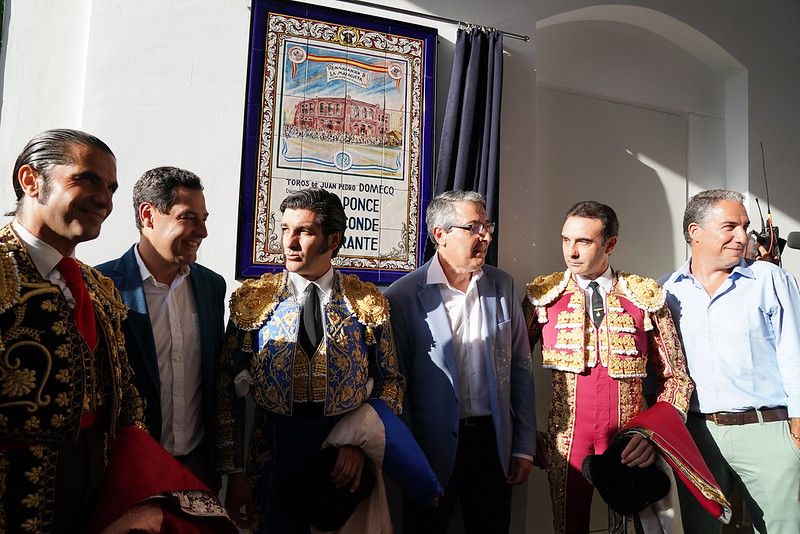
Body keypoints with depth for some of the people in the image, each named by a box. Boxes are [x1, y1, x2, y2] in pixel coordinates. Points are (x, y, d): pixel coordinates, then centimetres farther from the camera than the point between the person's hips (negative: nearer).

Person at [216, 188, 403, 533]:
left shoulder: (369, 301, -4)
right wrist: (235, 472, -3)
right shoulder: (251, 300, -4)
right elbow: (228, 389, -2)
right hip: (273, 453, 0)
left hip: (348, 461, 1)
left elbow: (390, 381, 2)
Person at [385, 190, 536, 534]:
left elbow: (520, 369, 6)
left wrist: (524, 446, 6)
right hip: (431, 450, -3)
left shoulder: (503, 286, 2)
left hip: (493, 442, 3)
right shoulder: (402, 296, -11)